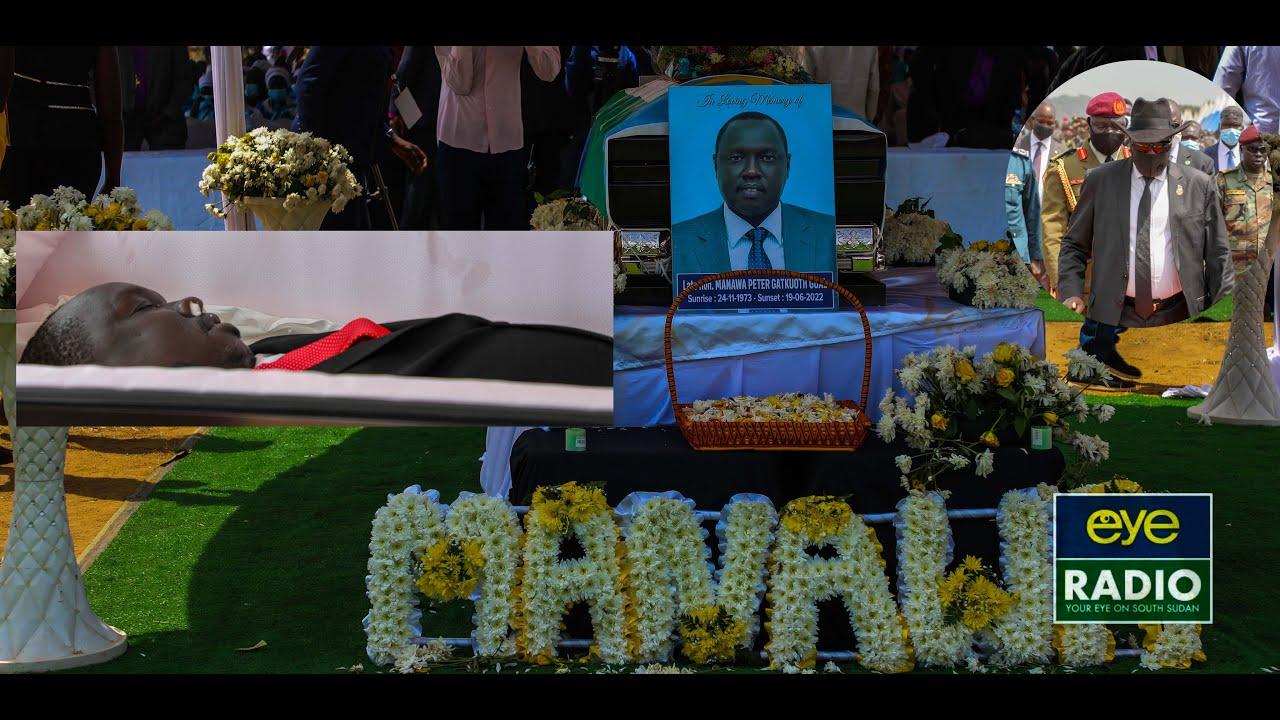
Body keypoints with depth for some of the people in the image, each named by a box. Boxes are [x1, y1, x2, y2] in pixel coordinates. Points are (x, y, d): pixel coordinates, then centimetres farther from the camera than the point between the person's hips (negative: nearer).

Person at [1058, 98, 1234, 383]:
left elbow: (1218, 254, 8)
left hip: (1179, 317, 0)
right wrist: (1071, 293, -4)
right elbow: (1074, 244, 10)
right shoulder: (1100, 182, 5)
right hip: (1115, 316, 0)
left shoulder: (1200, 186, 4)